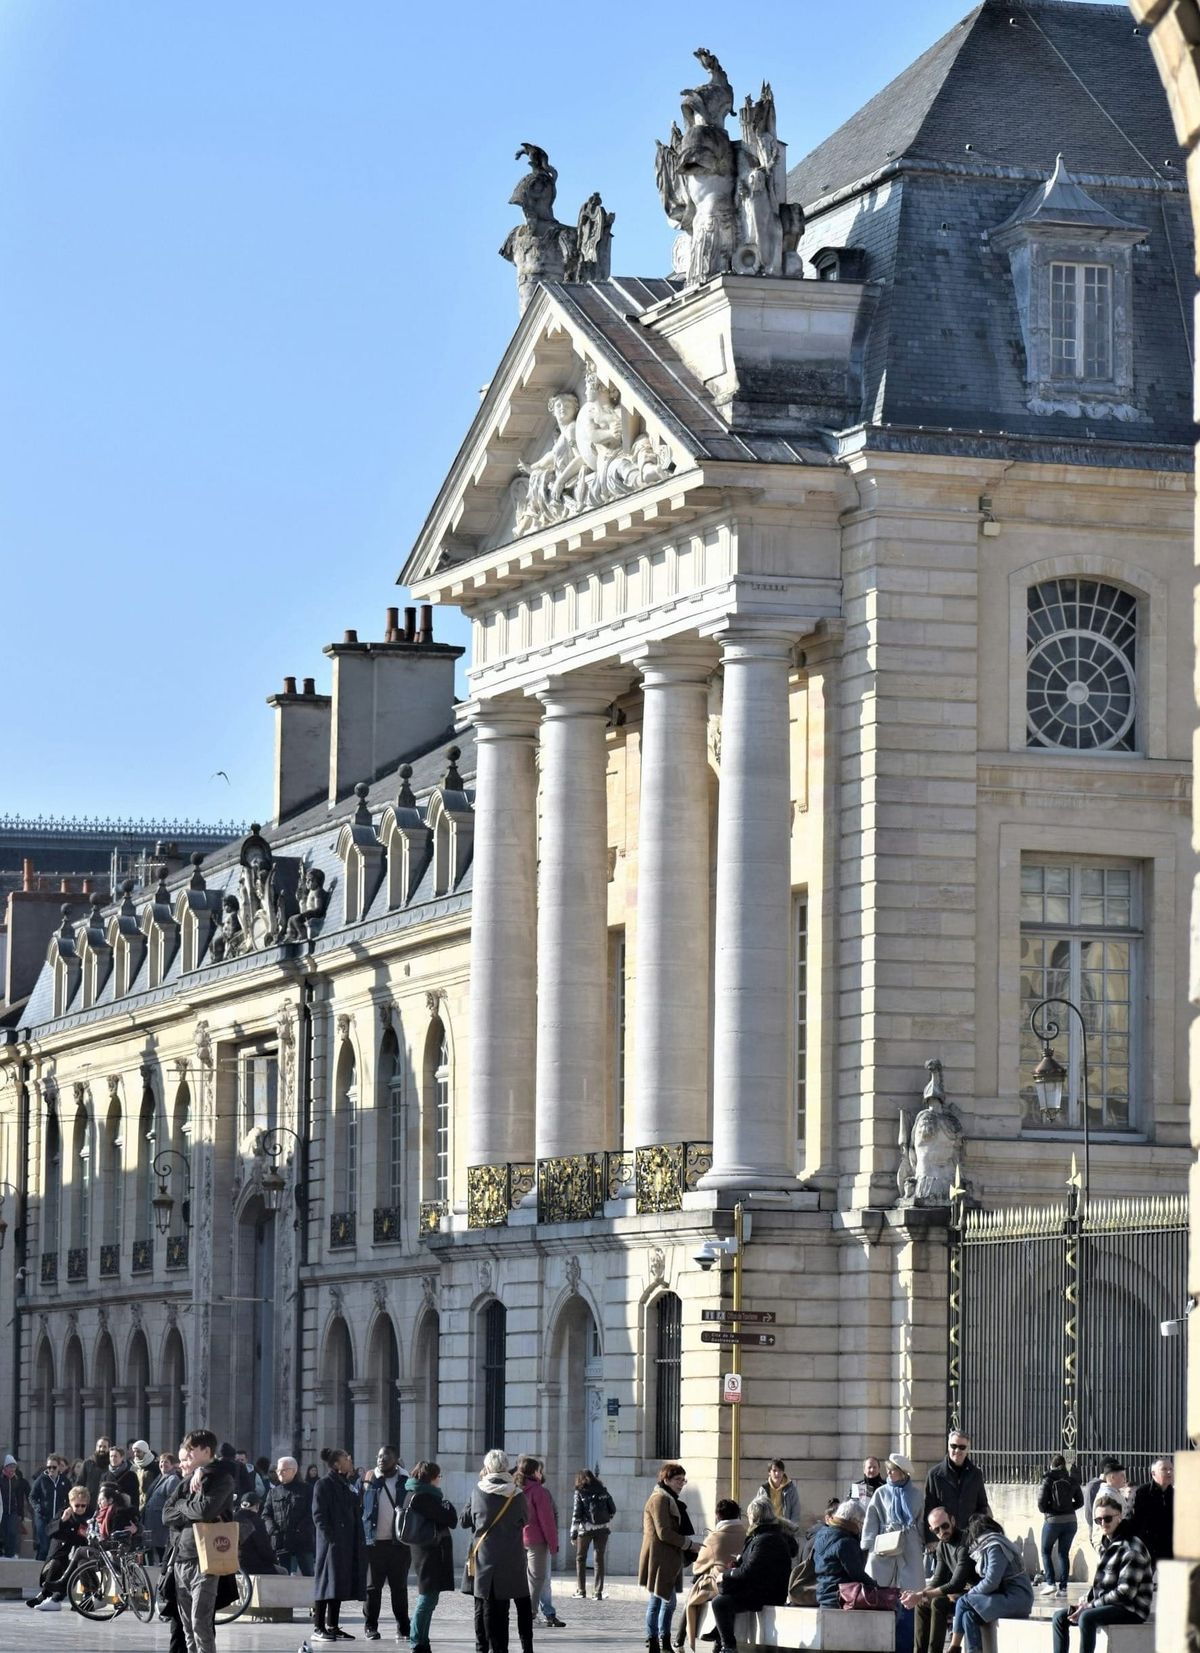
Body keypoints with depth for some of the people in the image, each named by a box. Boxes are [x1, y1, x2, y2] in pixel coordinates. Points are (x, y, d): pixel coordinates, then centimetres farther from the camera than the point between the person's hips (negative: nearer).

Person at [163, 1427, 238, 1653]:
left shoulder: (222, 1479, -4)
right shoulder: (188, 1481, 16)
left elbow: (205, 1509, -21)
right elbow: (166, 1516, 7)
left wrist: (182, 1506, -3)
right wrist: (192, 1515, -8)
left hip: (204, 1560, -7)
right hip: (180, 1559, 7)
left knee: (201, 1624, -13)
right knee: (187, 1626, 9)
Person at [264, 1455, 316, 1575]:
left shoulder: (306, 1489, 5)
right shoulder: (274, 1492, 15)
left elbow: (311, 1514, -3)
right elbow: (266, 1514, 9)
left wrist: (299, 1529, -16)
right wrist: (272, 1530, -9)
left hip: (303, 1542, -3)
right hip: (280, 1543, 3)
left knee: (308, 1575, -1)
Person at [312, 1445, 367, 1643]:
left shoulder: (346, 1484, 17)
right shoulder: (324, 1485, -6)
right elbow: (319, 1516, -12)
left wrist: (359, 1541, 11)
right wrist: (329, 1537, -20)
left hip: (347, 1542, 8)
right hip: (332, 1543, -8)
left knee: (340, 1584, 9)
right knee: (327, 1583, -8)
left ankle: (332, 1626, 15)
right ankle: (318, 1629, -8)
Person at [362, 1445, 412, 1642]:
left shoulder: (404, 1483, 5)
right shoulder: (369, 1481, 4)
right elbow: (358, 1509, 3)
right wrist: (361, 1540, -6)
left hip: (399, 1543, 1)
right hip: (374, 1542, -1)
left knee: (399, 1587, 4)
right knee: (373, 1587, 4)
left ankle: (403, 1628, 8)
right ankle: (370, 1627, 11)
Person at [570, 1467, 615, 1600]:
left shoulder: (580, 1493, -3)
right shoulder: (603, 1491, 6)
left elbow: (576, 1514, -7)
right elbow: (613, 1510, 7)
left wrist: (573, 1534, -4)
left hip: (586, 1528, -3)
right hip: (603, 1529, 3)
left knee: (581, 1558, 13)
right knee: (599, 1559, 8)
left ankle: (581, 1590, 9)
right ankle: (598, 1592, 4)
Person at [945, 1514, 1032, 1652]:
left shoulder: (995, 1548, -13)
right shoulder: (989, 1547, 17)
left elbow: (991, 1582, -19)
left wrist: (972, 1592, -4)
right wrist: (974, 1591, 5)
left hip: (1016, 1599, -9)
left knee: (963, 1603, -10)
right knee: (969, 1615, -8)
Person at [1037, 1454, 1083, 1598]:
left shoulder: (1049, 1480, -10)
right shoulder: (1072, 1481, 2)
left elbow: (1041, 1502, -12)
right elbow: (1079, 1501, 8)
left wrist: (1045, 1511, 7)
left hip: (1053, 1520, -4)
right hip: (1070, 1520, 4)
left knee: (1046, 1551, 11)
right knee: (1064, 1553, 10)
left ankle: (1050, 1583, -1)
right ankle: (1063, 1587, 5)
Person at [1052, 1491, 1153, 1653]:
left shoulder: (1132, 1549, -16)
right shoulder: (1106, 1544, 12)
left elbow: (1125, 1593, -21)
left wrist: (1090, 1606, -19)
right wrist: (1086, 1600, 0)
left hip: (1131, 1609, -10)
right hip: (1108, 1605, 10)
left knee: (1087, 1617, -33)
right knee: (1060, 1616, 3)